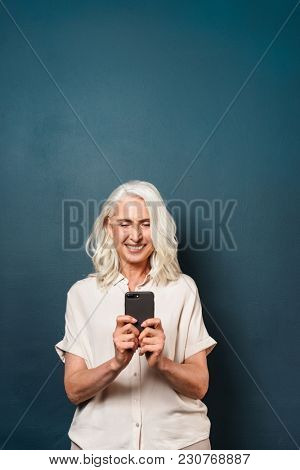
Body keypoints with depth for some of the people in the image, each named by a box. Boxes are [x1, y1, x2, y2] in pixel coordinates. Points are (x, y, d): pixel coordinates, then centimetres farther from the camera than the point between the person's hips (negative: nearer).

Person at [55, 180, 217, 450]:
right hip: (100, 440, 0)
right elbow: (73, 390, -7)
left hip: (177, 438, 0)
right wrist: (116, 363, -25)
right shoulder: (82, 293, -3)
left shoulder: (183, 288, -4)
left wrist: (161, 362, -23)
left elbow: (199, 385, -5)